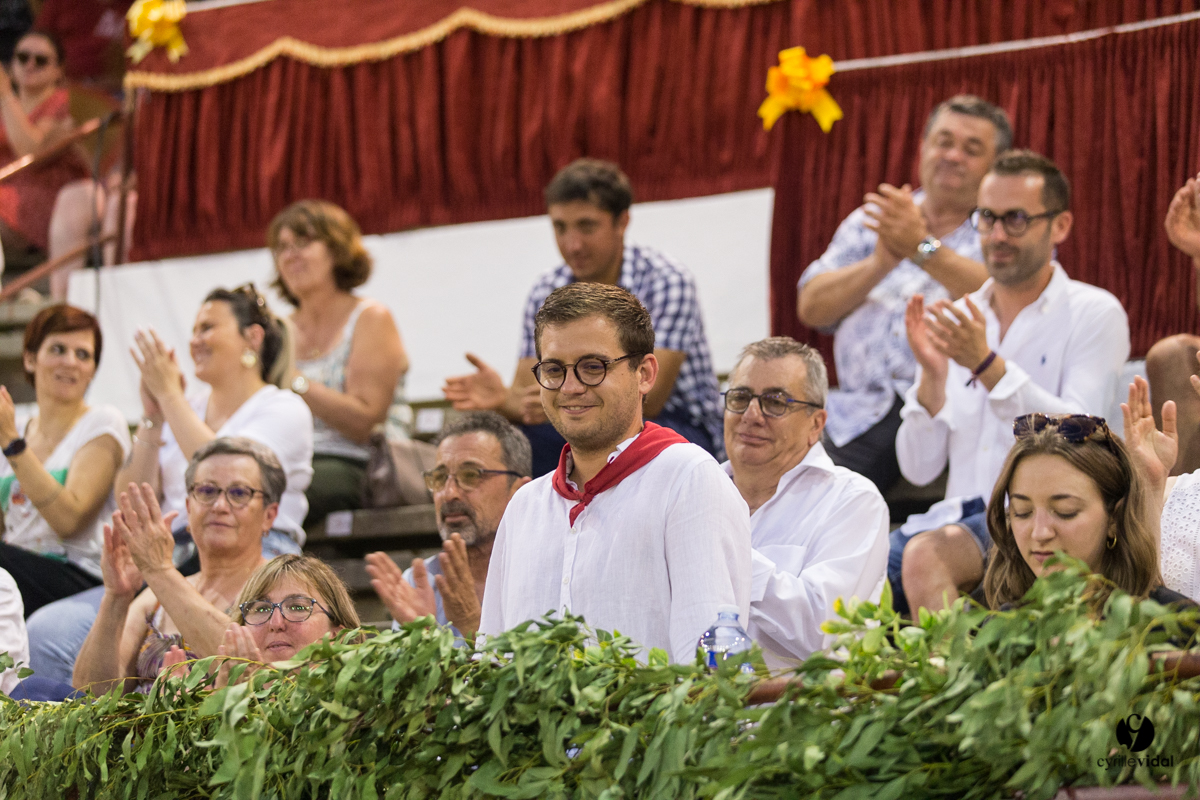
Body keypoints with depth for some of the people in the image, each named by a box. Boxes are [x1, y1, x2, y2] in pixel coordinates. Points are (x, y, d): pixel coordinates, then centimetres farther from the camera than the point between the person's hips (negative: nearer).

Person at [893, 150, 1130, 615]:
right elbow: (919, 468, 11)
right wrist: (932, 376, -6)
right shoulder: (957, 319, 16)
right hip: (960, 513, 5)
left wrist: (987, 365, -18)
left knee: (926, 556, -34)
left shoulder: (1095, 314, 3)